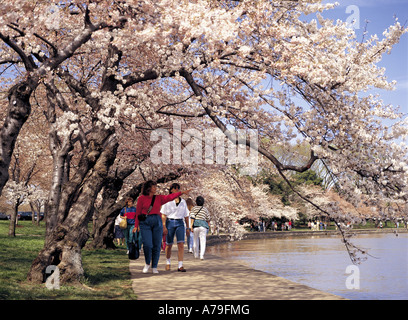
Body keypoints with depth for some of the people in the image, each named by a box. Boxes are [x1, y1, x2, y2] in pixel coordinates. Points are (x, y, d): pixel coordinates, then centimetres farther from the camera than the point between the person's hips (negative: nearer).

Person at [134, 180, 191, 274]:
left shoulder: (159, 198, 12)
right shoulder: (141, 198, 5)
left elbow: (170, 197, 0)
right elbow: (138, 212, 6)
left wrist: (182, 192, -11)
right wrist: (136, 225, 3)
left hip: (157, 222, 3)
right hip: (145, 223, -3)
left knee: (157, 245, 1)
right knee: (147, 245, -13)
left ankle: (154, 267, 13)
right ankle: (147, 264, 12)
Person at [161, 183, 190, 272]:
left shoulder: (183, 201, 13)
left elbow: (186, 215, 16)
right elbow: (163, 215, -1)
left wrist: (188, 228, 13)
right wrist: (164, 226, -11)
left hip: (180, 223, 2)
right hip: (170, 222, -2)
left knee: (181, 244, -12)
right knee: (169, 245, 8)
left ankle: (180, 266, -12)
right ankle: (168, 263, 31)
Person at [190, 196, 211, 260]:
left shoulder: (194, 208, 4)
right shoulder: (205, 209, 8)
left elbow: (192, 218, -6)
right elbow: (208, 219, 14)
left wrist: (191, 226, -8)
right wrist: (208, 225, 30)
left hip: (195, 224, 1)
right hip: (203, 225, 0)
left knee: (196, 240, 16)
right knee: (203, 241, -3)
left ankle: (196, 255, 26)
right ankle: (202, 255, -17)